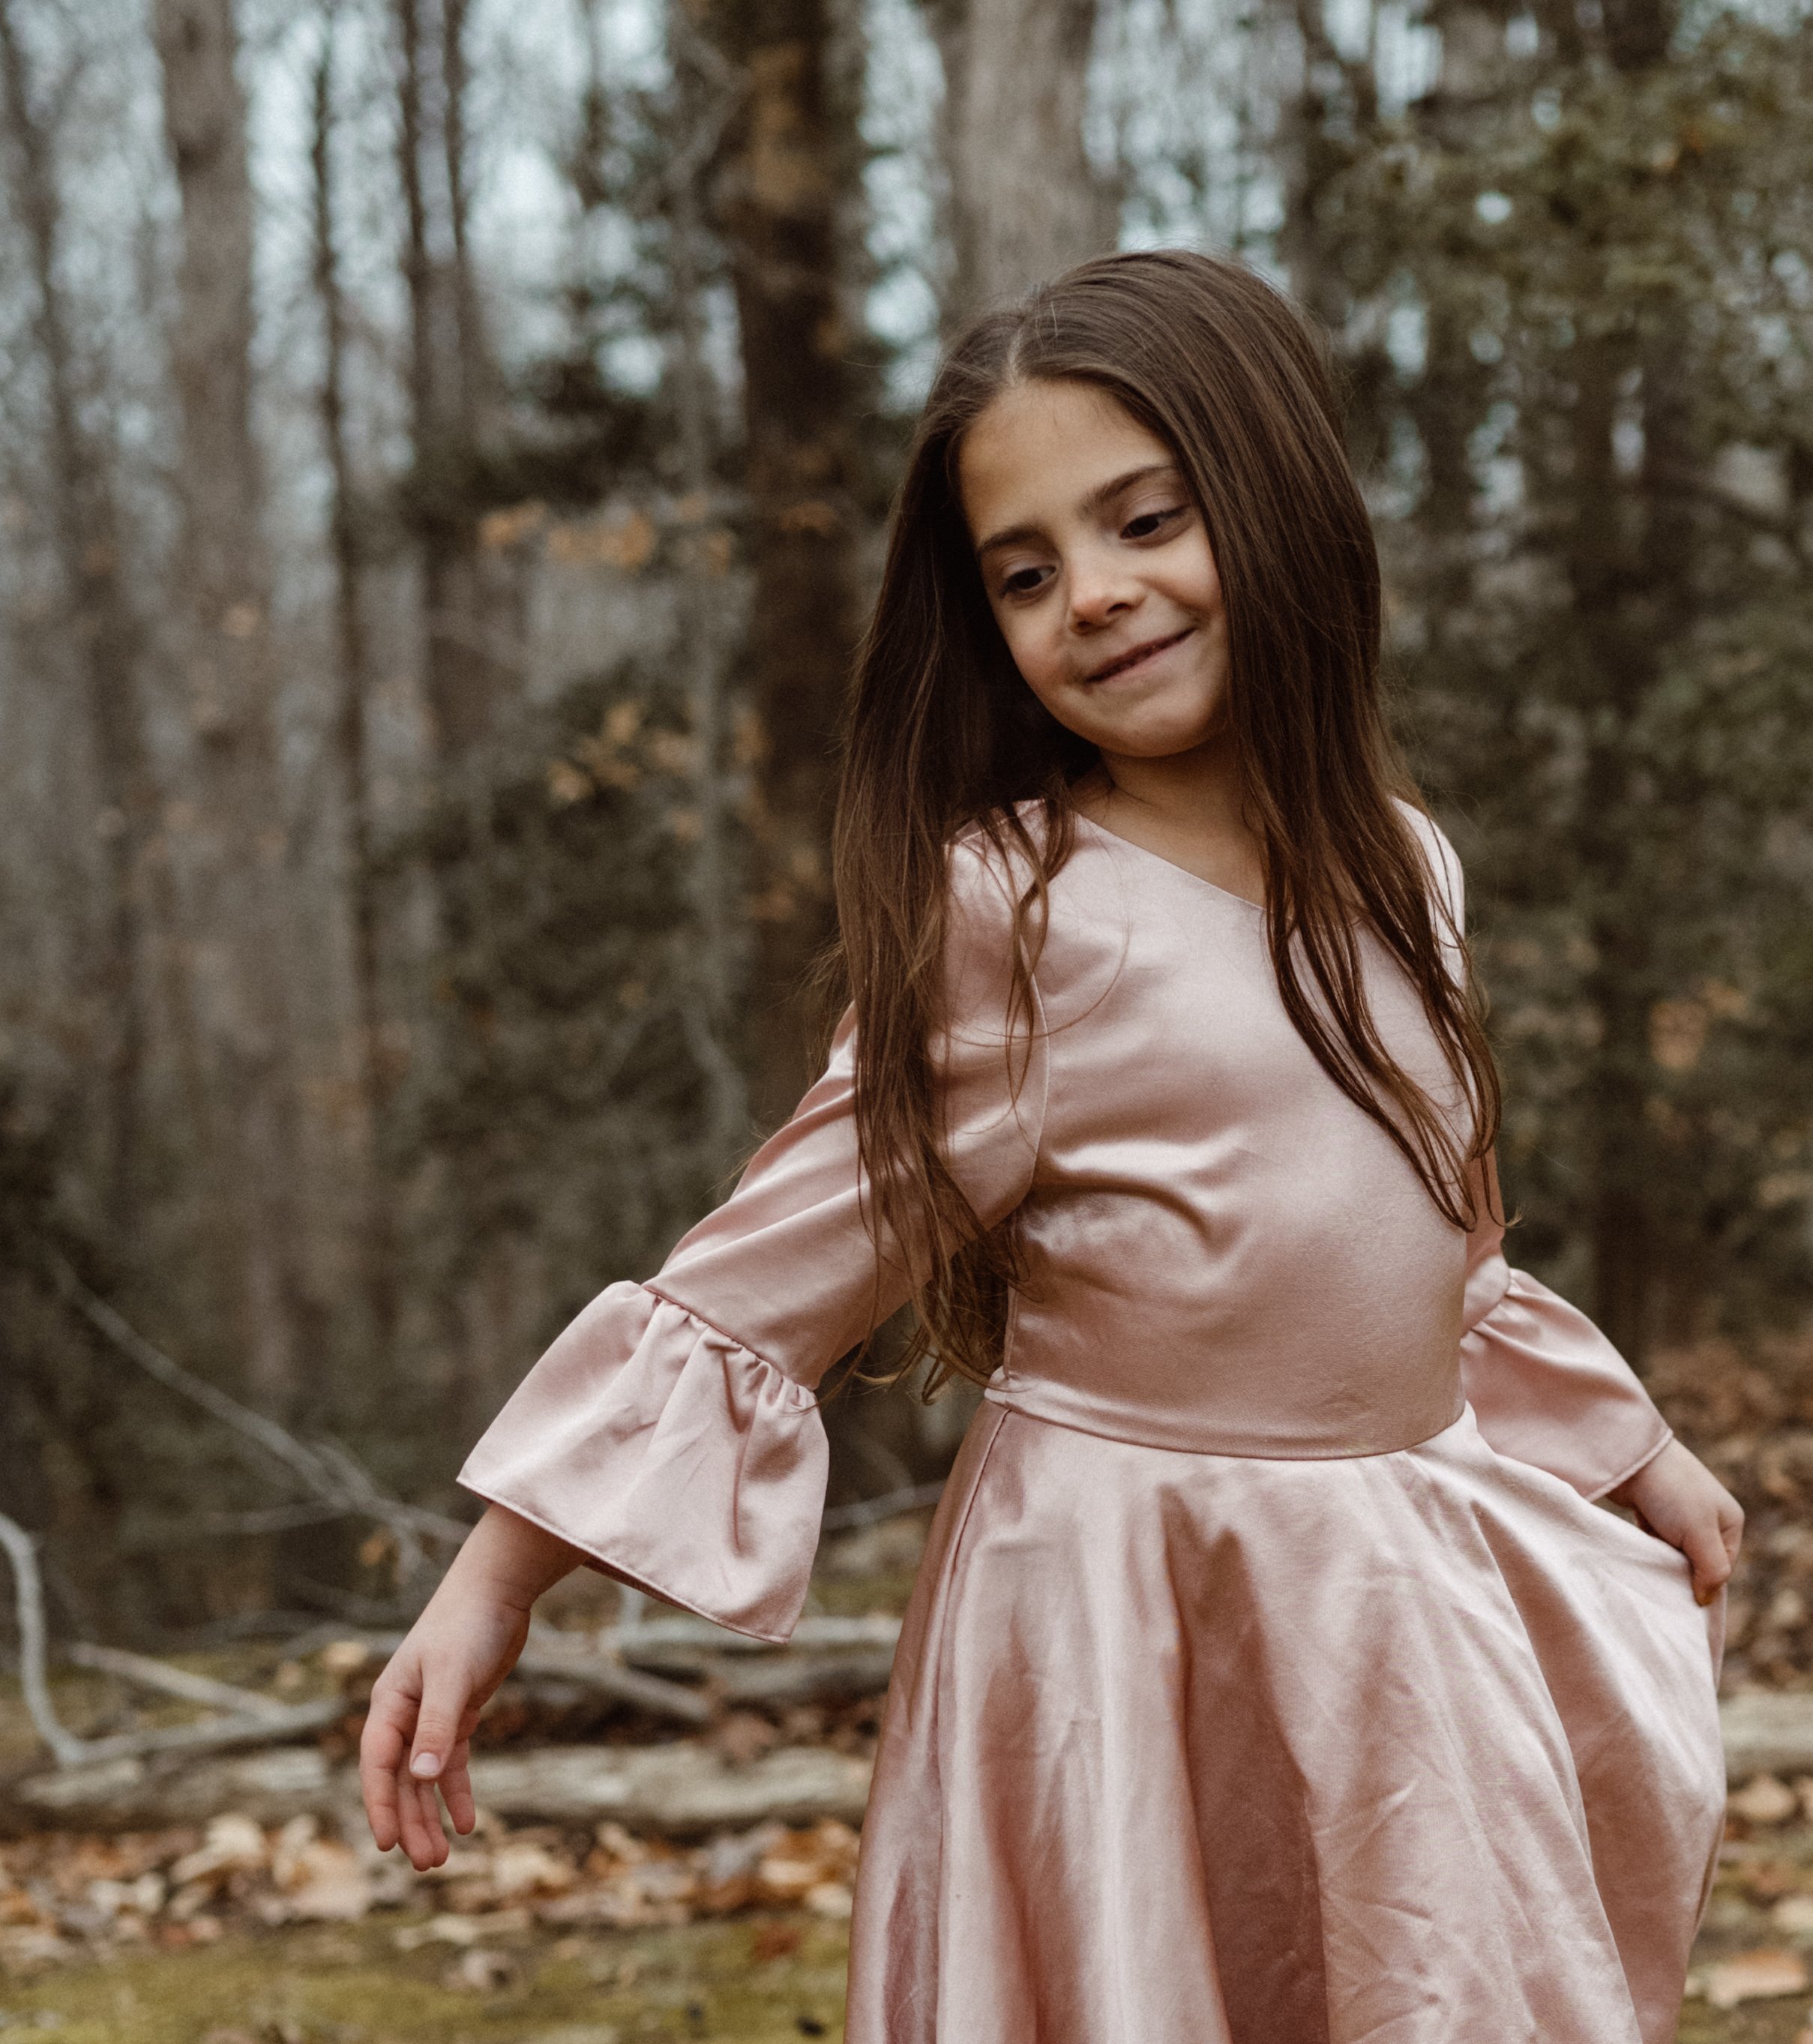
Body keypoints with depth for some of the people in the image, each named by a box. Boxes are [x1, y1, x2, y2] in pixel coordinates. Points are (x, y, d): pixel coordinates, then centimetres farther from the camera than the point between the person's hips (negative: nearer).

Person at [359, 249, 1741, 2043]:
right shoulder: (1011, 914, -11)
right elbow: (768, 1270, -12)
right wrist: (491, 1586, -17)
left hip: (1402, 1607, 6)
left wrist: (1635, 1450, 29)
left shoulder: (1393, 870, 6)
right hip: (1121, 1620, -5)